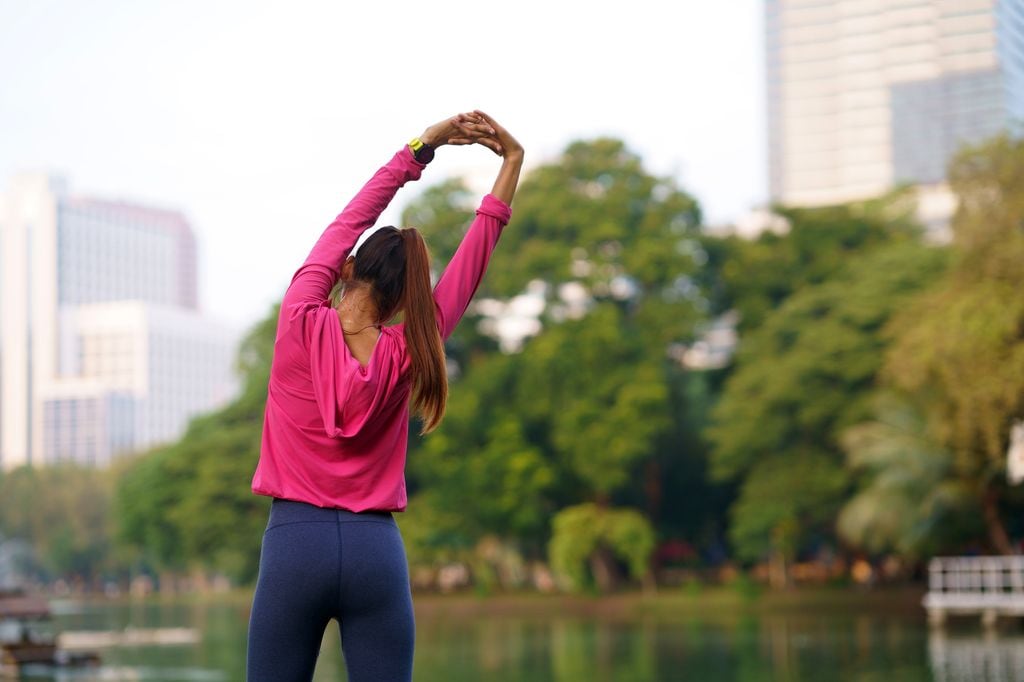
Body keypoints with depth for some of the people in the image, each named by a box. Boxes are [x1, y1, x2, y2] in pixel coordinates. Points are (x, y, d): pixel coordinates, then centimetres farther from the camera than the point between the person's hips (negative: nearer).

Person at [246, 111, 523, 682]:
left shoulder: (302, 326, -4)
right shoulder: (406, 355, 0)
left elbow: (345, 226, 7)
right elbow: (474, 256, 6)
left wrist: (417, 151, 13)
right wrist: (511, 158, 11)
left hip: (296, 542, -1)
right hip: (376, 552, 1)